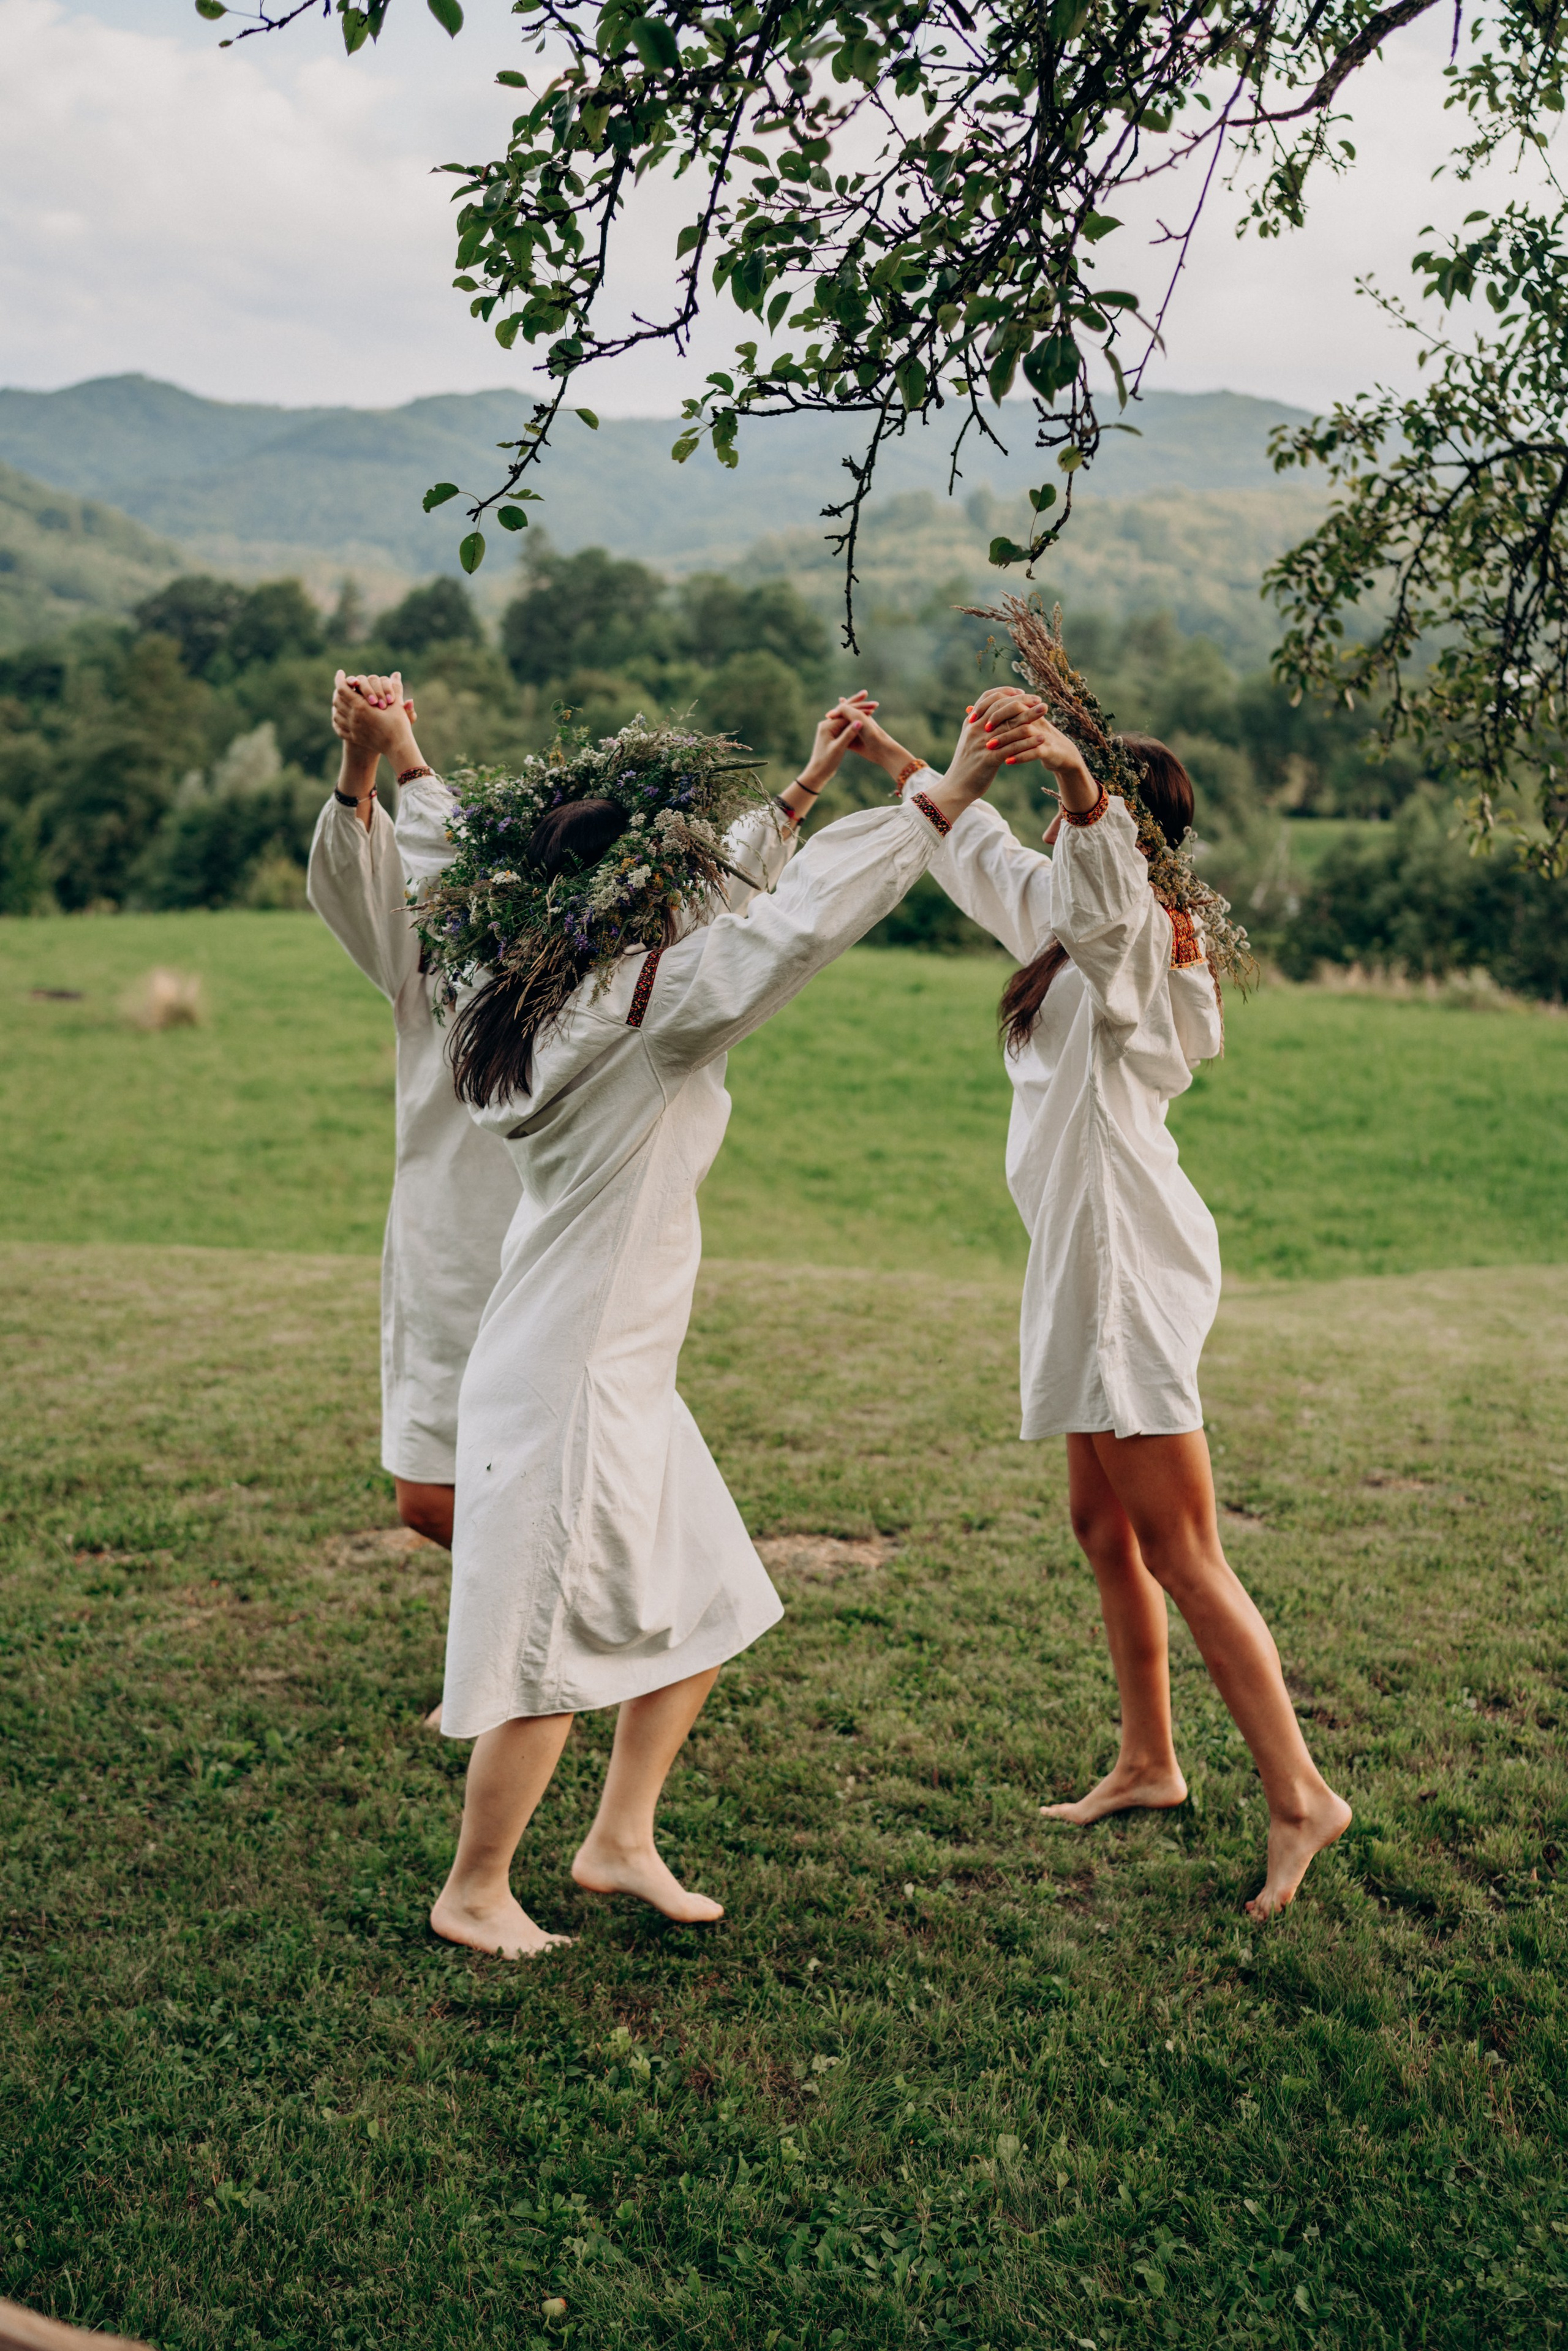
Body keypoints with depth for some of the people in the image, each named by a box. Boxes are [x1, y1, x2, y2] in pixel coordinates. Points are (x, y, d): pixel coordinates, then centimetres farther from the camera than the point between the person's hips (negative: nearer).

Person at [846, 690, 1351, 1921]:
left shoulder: (1130, 931, -12)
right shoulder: (1081, 926, 17)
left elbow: (1105, 866, -37)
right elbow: (986, 857, 32)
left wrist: (1072, 768, -55)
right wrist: (893, 758, 36)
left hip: (1131, 1266, -10)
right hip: (1090, 1265, 10)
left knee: (1179, 1555, -7)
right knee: (1103, 1526, 18)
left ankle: (1300, 1794, 3)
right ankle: (1149, 1764, 30)